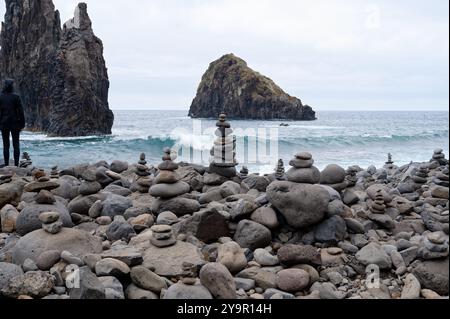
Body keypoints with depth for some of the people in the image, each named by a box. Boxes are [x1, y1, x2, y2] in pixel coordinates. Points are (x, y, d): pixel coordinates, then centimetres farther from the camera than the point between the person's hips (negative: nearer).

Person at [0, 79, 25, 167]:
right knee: (16, 145, 4)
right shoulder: (16, 97, -7)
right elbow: (20, 111, -7)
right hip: (15, 123, -2)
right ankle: (16, 165, 2)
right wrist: (22, 123, -1)